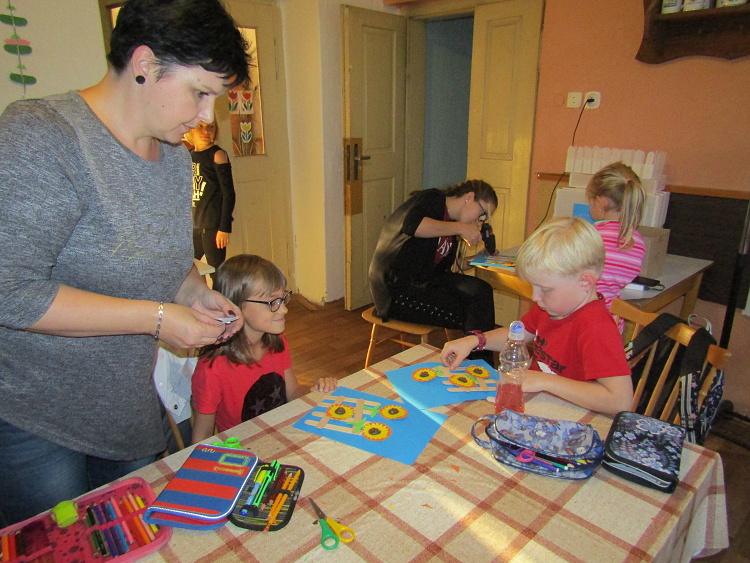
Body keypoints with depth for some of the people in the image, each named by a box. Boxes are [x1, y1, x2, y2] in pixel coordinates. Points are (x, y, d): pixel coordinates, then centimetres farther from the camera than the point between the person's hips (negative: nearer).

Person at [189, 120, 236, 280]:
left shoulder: (217, 155, -8)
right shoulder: (189, 155, 12)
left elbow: (229, 194, -11)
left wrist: (224, 228, -15)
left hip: (213, 226, -7)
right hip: (193, 225, 7)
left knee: (216, 273, -4)